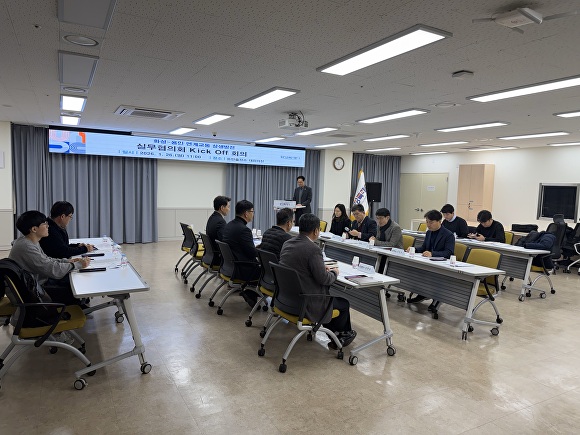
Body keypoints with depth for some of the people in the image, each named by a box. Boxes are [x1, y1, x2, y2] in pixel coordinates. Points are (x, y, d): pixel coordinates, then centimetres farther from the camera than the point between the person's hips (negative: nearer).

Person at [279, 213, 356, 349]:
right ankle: (338, 337, 35)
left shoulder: (287, 244, 2)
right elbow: (323, 279, -18)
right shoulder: (313, 249, -23)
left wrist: (322, 268, 13)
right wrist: (334, 273, 2)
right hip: (306, 303, -8)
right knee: (344, 304, 13)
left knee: (328, 293, 30)